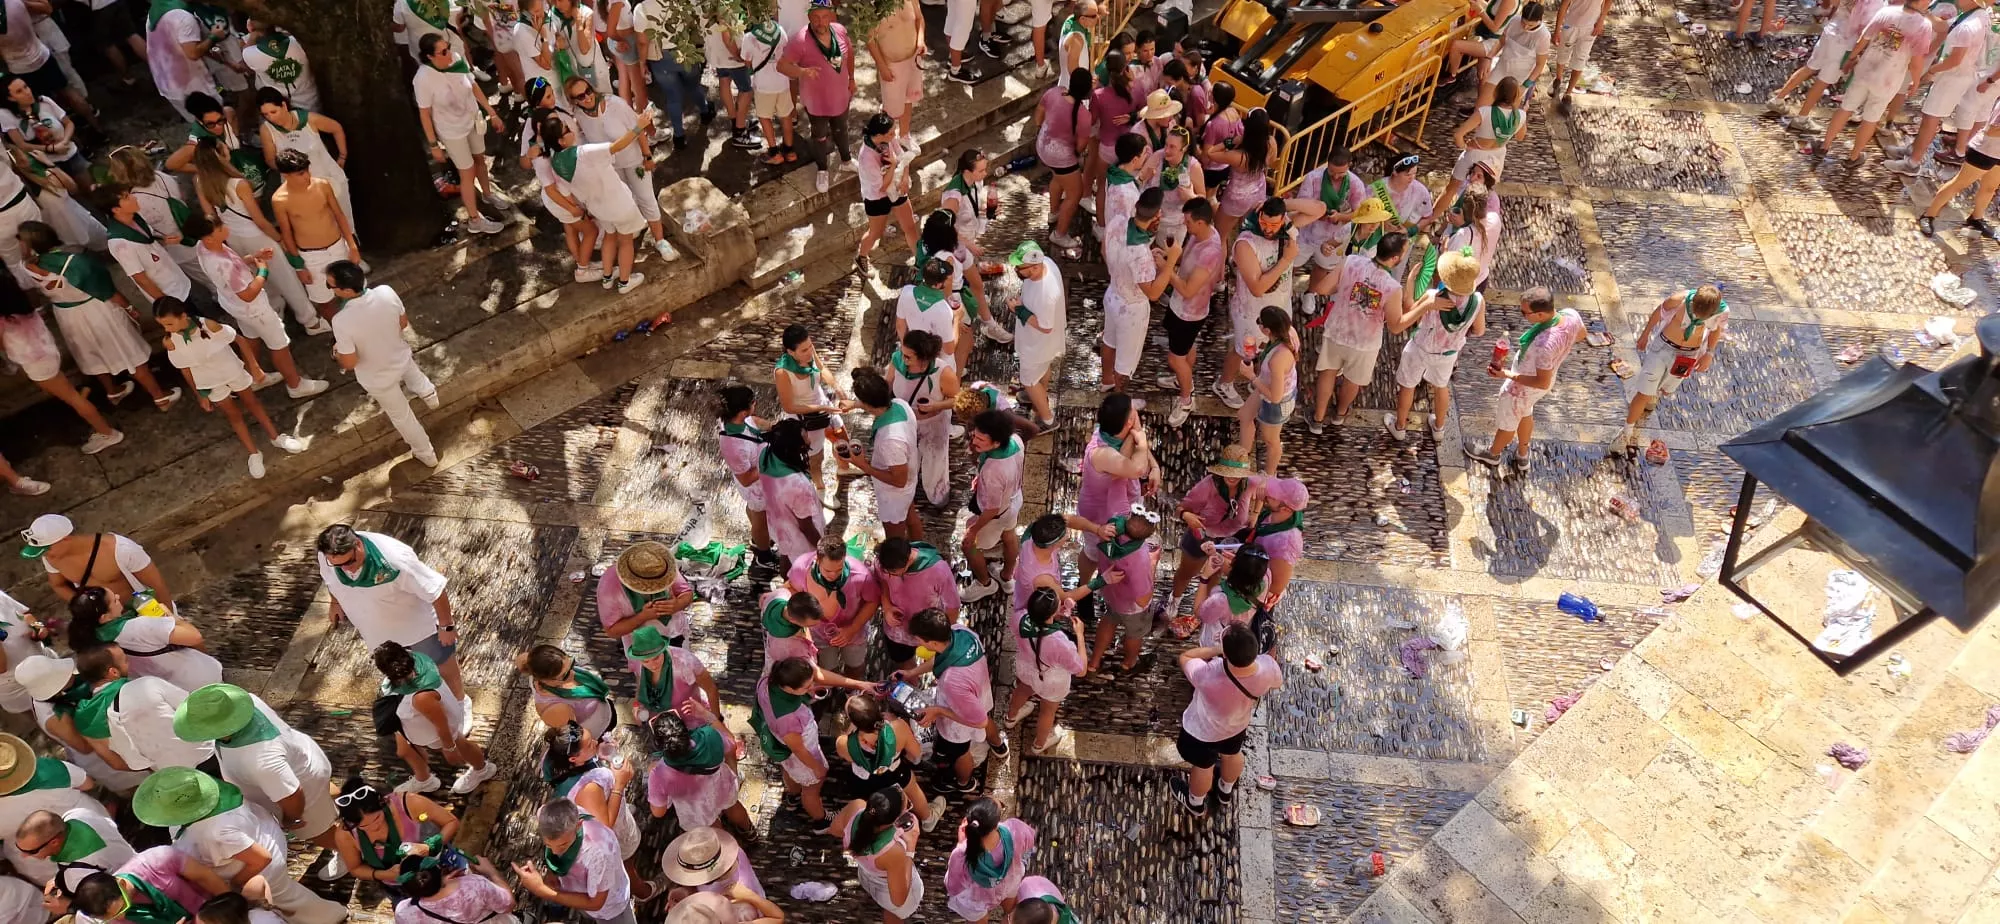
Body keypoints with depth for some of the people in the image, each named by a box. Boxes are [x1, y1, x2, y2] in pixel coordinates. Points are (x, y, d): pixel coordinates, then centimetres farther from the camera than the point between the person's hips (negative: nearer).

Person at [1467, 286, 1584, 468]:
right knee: (1525, 413, 34)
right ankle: (1522, 455, 57)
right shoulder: (1571, 315, -23)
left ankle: (1493, 454, 53)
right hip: (1546, 376, 7)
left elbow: (1543, 383, -33)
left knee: (1506, 422, 24)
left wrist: (1506, 374, -30)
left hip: (1524, 385, -7)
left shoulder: (1544, 344, -45)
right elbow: (1581, 335, 1)